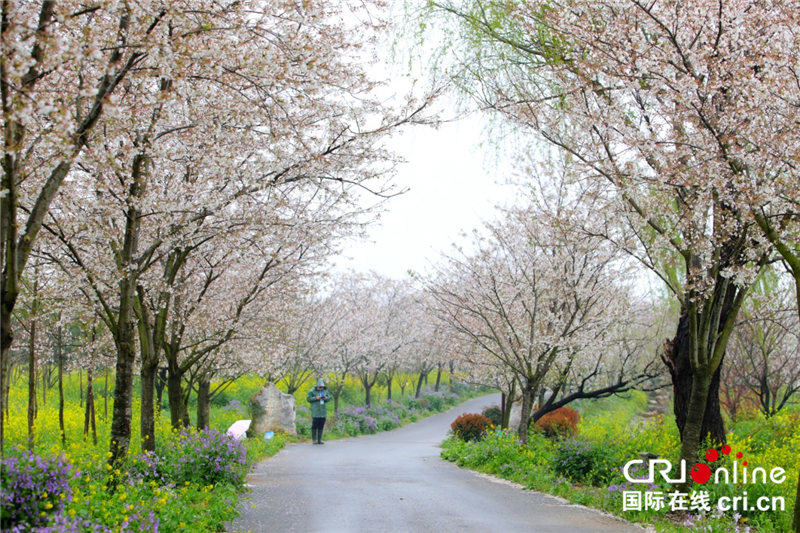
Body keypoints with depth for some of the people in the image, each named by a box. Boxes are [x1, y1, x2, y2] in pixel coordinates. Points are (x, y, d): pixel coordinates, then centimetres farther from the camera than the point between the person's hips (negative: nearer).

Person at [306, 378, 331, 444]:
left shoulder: (325, 391, 11)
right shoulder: (312, 391, -3)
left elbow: (329, 398, 15)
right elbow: (308, 398, -6)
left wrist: (326, 398, -7)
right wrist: (316, 398, -17)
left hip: (323, 412, 4)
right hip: (315, 412, -4)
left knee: (321, 426, 5)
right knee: (315, 426, -5)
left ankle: (319, 440, 11)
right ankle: (314, 440, 3)